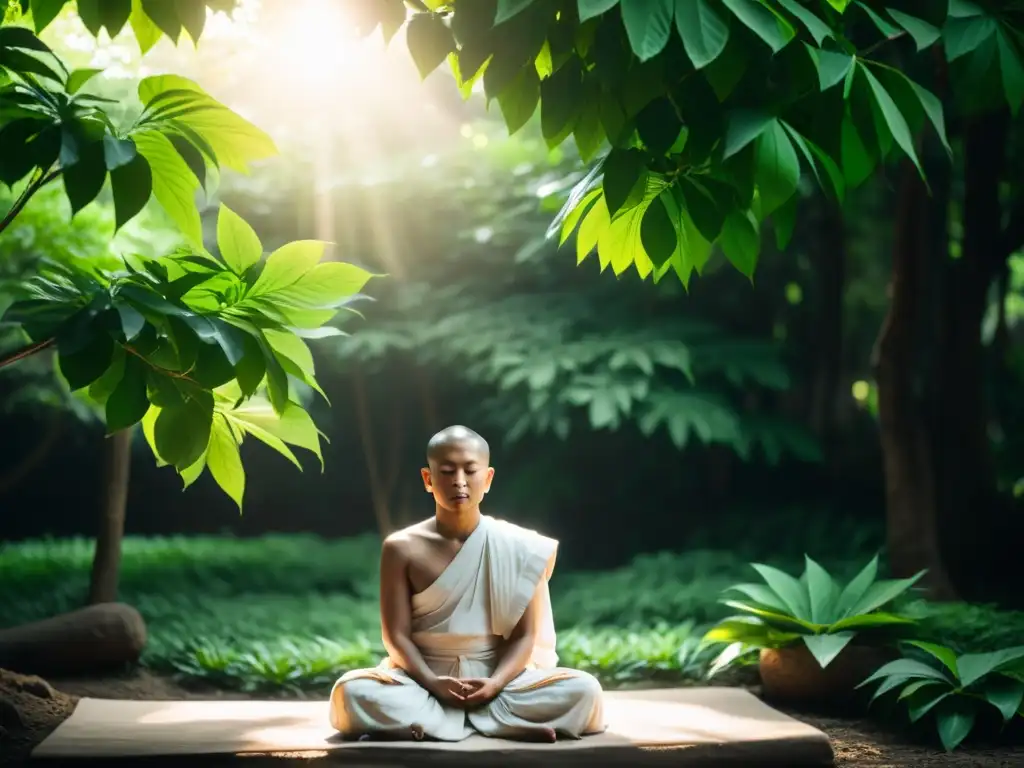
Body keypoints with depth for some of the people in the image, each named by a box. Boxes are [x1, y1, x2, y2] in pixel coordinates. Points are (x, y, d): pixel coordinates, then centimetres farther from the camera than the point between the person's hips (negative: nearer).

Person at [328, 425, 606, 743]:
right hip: (424, 680, -1)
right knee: (352, 692, -31)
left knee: (582, 691, -25)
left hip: (495, 679, 1)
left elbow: (524, 635, -3)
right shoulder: (403, 548, 0)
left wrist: (495, 685, -21)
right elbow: (397, 634, -4)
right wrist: (431, 683, -22)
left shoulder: (518, 547, 0)